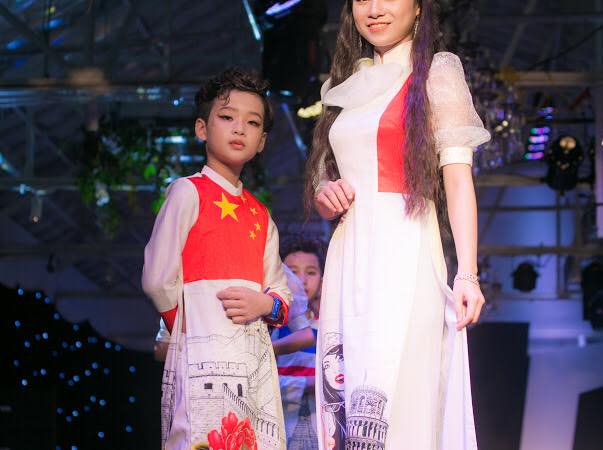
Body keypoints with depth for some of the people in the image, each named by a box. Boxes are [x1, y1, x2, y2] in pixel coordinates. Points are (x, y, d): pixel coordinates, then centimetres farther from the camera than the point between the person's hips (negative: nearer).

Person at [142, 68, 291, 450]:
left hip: (257, 354, 6)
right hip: (205, 352, -6)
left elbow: (281, 289, 18)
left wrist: (265, 304, -4)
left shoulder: (260, 215, 20)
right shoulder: (189, 192, 1)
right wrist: (188, 327, 2)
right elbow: (158, 279, -6)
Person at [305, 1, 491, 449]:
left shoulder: (437, 72, 5)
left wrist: (467, 274, -15)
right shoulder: (349, 85, 22)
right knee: (340, 409, -1)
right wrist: (325, 195, 2)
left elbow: (458, 176, -4)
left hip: (402, 254, -6)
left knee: (380, 409, -17)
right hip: (348, 256, 6)